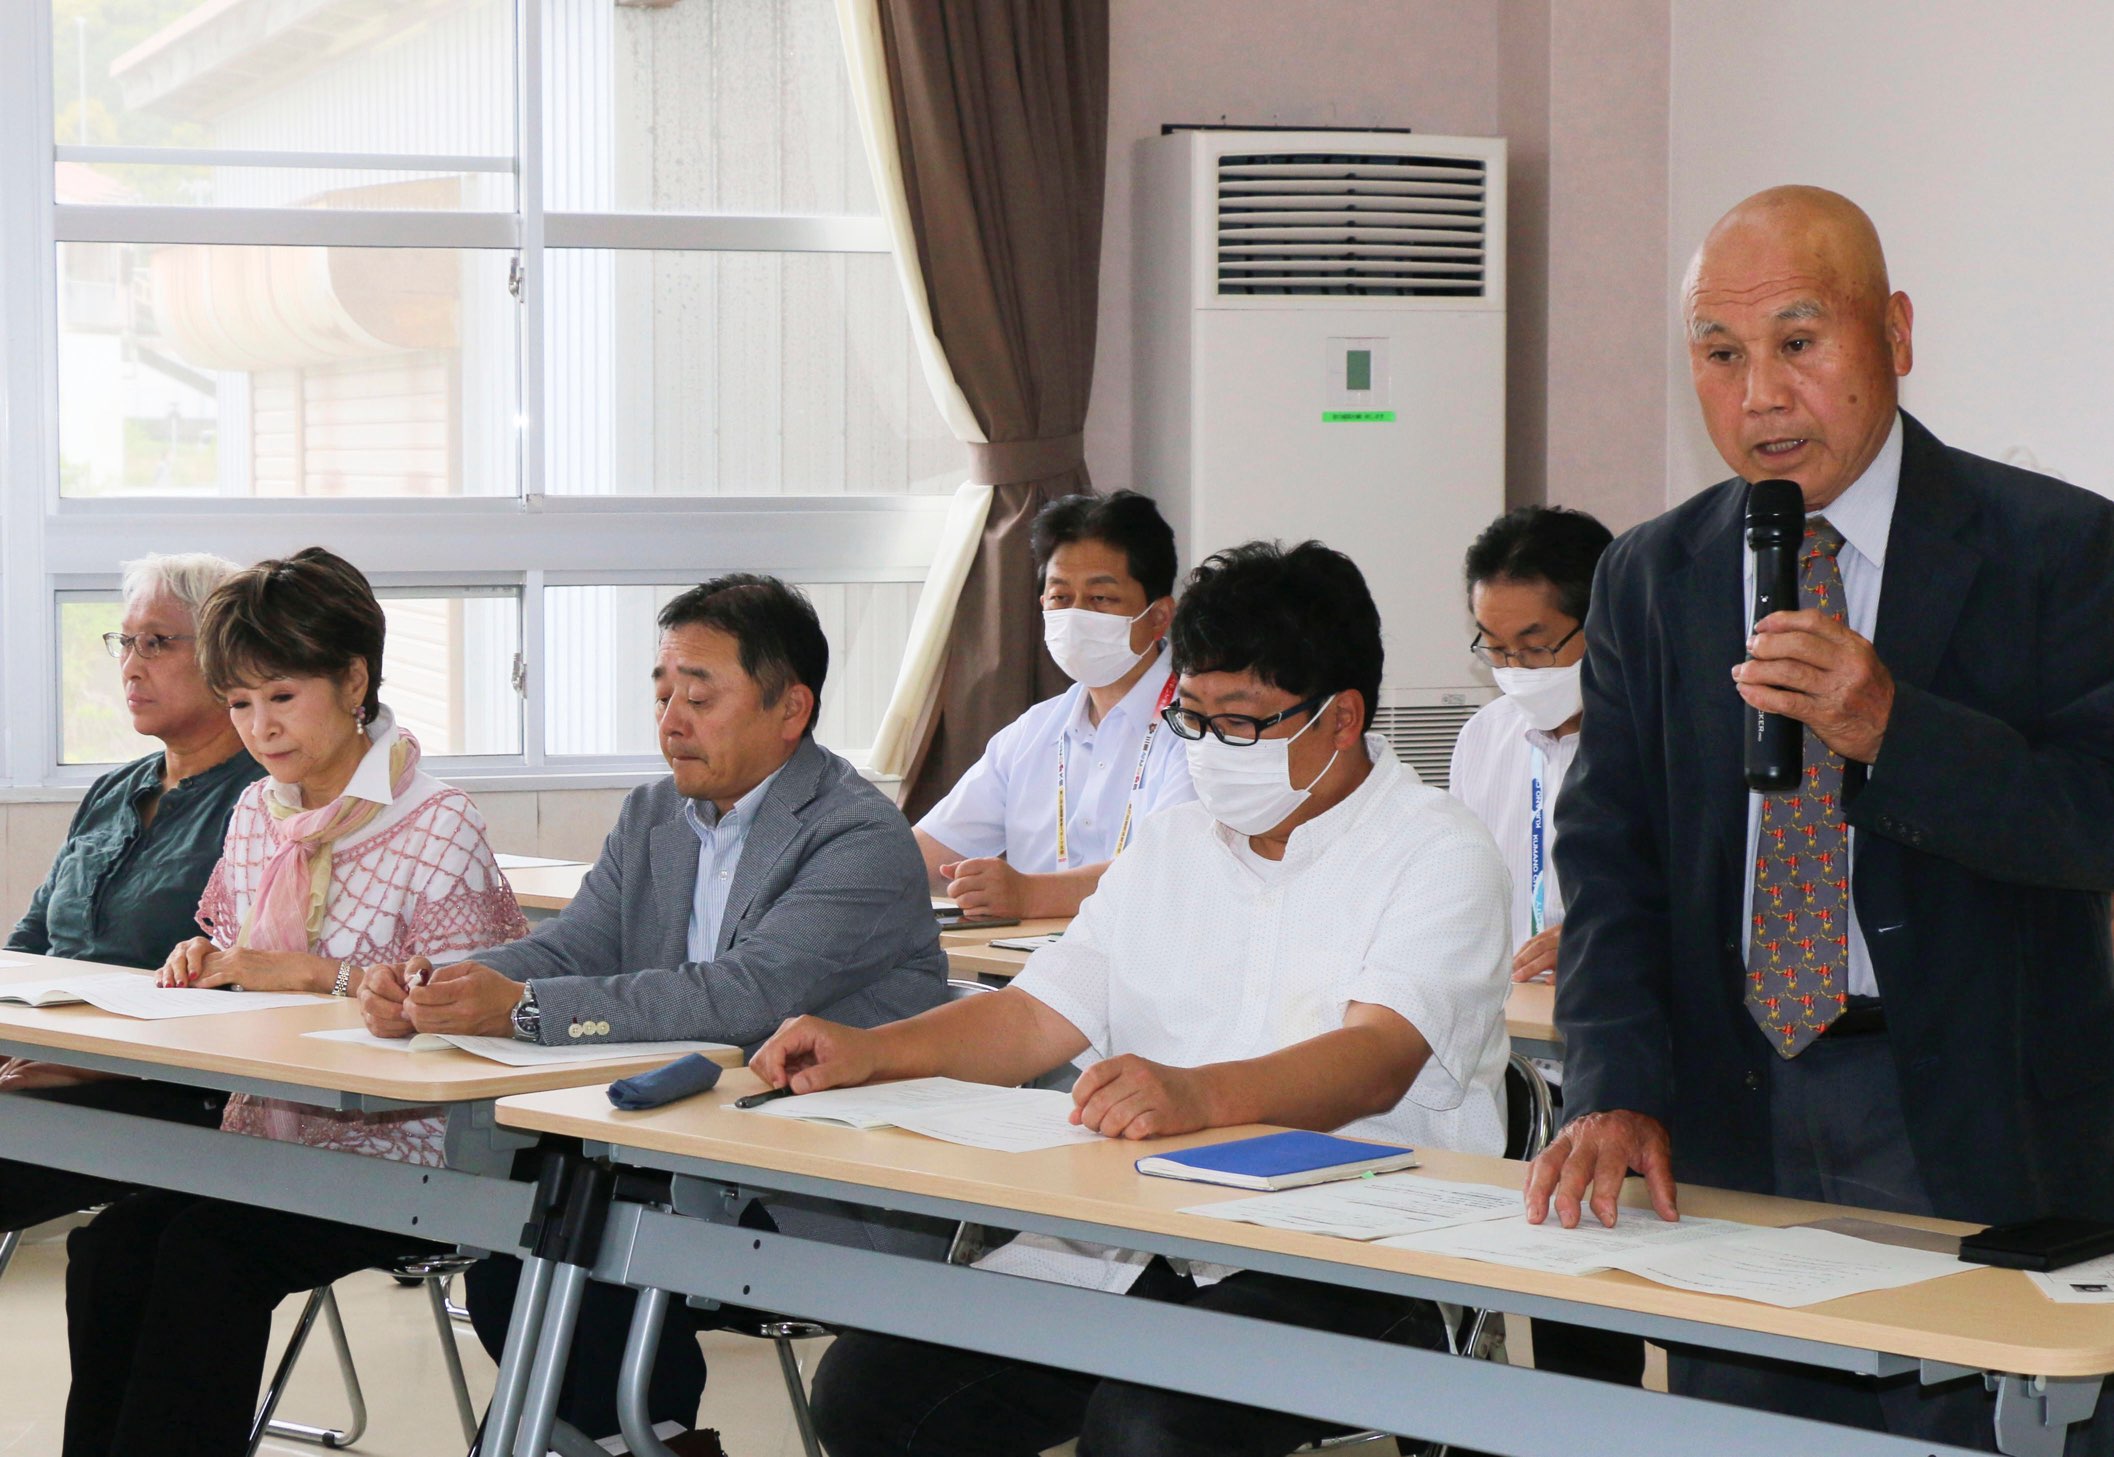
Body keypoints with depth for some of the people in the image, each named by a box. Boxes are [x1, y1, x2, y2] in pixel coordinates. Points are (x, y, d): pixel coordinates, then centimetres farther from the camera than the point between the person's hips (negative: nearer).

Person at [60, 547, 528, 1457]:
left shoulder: (436, 826, -8)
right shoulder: (255, 814, 16)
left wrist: (313, 973, -18)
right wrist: (206, 964, 1)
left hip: (386, 1152, -6)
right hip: (260, 1136, 6)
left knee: (205, 1254, -28)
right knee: (109, 1246, -21)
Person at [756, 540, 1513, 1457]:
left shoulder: (1438, 855, -3)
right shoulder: (1168, 846, 19)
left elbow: (1377, 1061, -20)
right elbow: (1039, 1017, 17)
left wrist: (1199, 1095, -38)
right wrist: (869, 1053, -1)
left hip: (1344, 1268, -6)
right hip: (1130, 1250, 7)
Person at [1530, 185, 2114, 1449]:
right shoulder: (1650, 580, 9)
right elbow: (1609, 856, 4)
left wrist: (1890, 728, -24)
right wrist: (1618, 1094, -10)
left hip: (1976, 1145, -3)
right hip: (1729, 1131, 3)